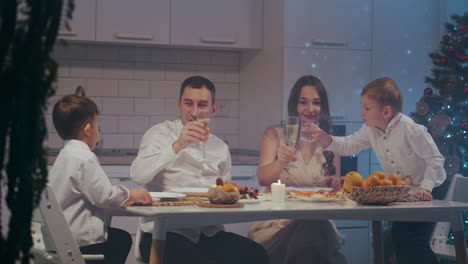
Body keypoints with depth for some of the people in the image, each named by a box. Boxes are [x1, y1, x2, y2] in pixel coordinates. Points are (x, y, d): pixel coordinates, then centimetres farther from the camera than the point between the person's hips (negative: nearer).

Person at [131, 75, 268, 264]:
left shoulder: (220, 147, 20)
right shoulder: (160, 133, 4)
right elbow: (138, 175, -15)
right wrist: (177, 146, -23)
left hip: (209, 233, 5)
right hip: (165, 234, -5)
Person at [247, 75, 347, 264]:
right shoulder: (275, 135, 8)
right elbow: (262, 179, -7)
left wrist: (333, 185, -5)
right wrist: (280, 162, -29)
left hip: (318, 220, 2)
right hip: (278, 219, -2)